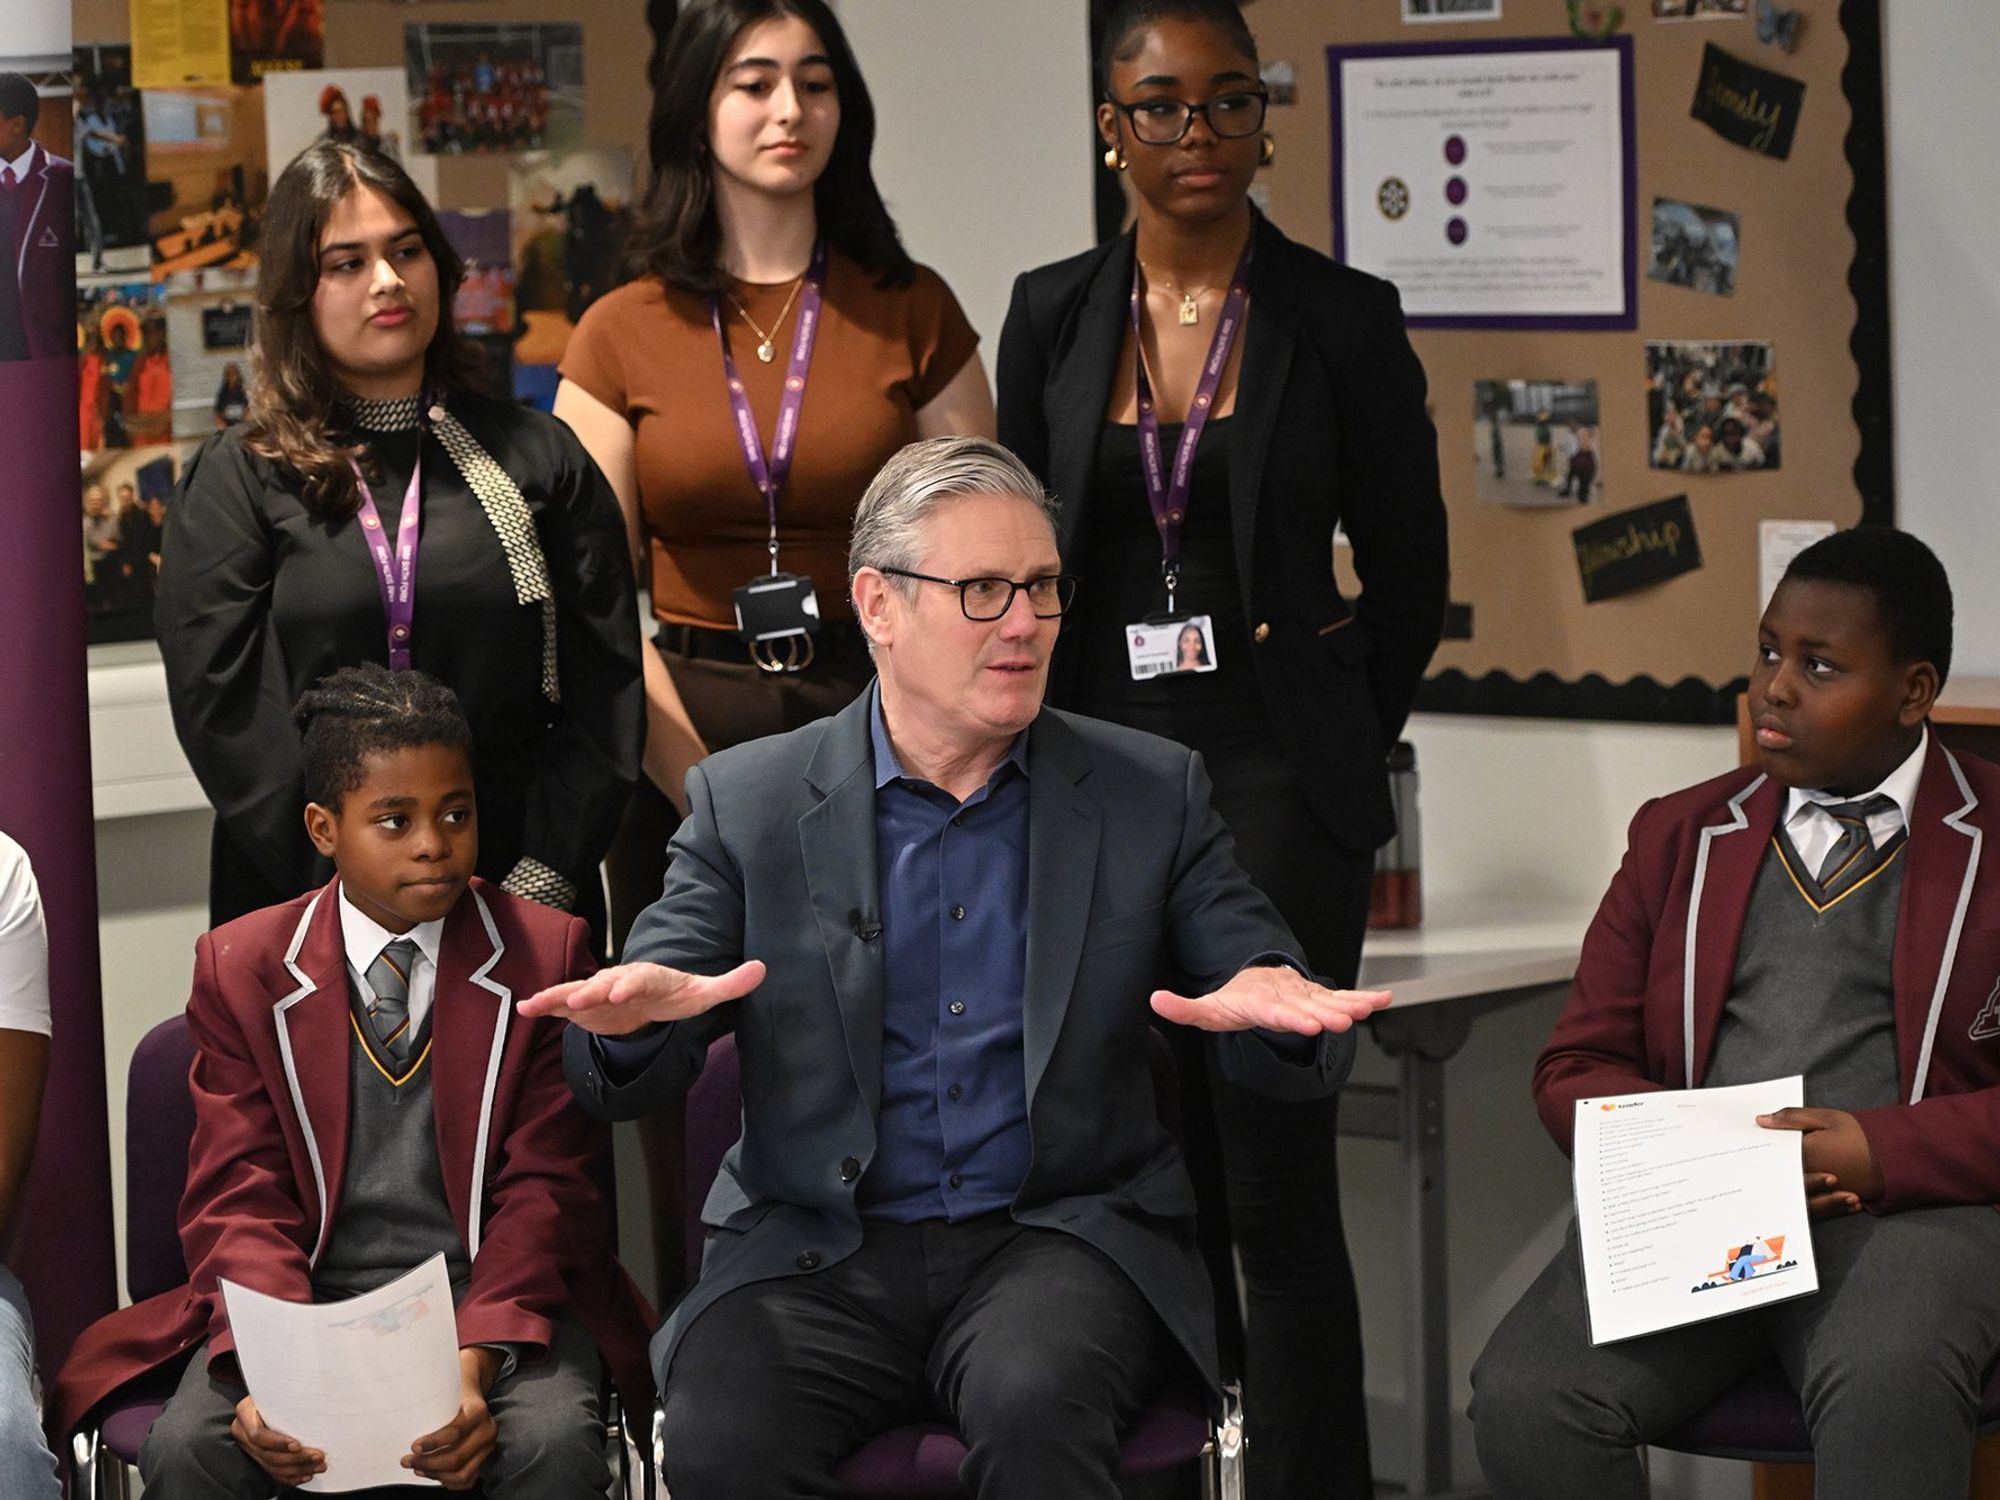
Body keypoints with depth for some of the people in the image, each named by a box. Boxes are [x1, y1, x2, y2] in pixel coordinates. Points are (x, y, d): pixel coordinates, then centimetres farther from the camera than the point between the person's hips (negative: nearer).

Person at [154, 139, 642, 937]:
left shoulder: (538, 456, 8)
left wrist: (544, 879, -9)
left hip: (522, 905, 1)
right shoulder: (238, 479, 3)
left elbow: (602, 679, 3)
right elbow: (223, 705, -5)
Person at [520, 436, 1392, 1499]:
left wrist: (1278, 1009, -19)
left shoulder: (1150, 794, 9)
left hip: (1060, 1240, 0)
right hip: (819, 1256, 0)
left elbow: (1296, 1064, 7)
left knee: (1033, 1405, -33)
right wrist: (629, 1020, -23)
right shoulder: (745, 803, 7)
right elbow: (622, 1084, 3)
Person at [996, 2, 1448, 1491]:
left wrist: (1322, 745, 9)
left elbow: (1408, 574, 5)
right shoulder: (1052, 313, 6)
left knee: (1274, 1174, -6)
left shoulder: (1343, 318, -2)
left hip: (1281, 789, -3)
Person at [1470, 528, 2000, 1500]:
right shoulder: (1678, 837, 22)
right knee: (1521, 1400, -27)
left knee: (1886, 1388, -39)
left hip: (1908, 1204, -3)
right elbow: (1575, 1070, 17)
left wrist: (1883, 1152, -14)